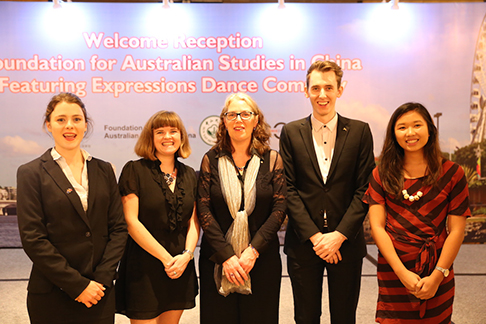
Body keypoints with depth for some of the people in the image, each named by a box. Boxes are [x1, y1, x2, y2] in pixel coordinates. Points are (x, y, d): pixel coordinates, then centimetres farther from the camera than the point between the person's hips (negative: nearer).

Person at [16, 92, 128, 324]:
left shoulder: (104, 170, 7)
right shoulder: (31, 173, -3)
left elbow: (118, 227, 4)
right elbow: (32, 238, -9)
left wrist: (102, 278, -7)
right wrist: (77, 285, -13)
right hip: (52, 296, -3)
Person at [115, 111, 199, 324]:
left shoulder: (189, 174, 9)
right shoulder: (135, 170, -5)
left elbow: (194, 222, 8)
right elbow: (131, 221, -11)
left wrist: (187, 254, -9)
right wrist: (166, 258, -12)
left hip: (180, 268, 5)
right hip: (144, 268, -4)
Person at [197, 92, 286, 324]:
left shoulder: (271, 159, 1)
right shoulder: (211, 160, 1)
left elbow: (279, 208, -4)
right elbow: (204, 211, -4)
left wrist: (253, 251, -13)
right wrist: (226, 256, -12)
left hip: (261, 259, 0)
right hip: (217, 260, 0)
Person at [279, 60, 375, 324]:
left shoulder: (360, 131, 2)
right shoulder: (291, 132, 2)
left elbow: (364, 189, -2)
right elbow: (289, 189, -3)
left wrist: (339, 235, -11)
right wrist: (314, 236, -10)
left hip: (346, 242, 0)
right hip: (303, 243, 0)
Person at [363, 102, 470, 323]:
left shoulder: (452, 173, -1)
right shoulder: (382, 174, 1)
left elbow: (456, 230, -3)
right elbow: (377, 226, -5)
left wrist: (437, 276, -11)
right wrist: (403, 273, -13)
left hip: (436, 272, 0)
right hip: (393, 270, 0)